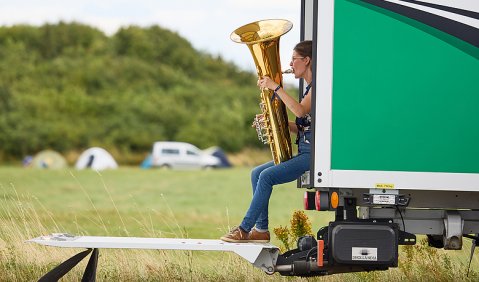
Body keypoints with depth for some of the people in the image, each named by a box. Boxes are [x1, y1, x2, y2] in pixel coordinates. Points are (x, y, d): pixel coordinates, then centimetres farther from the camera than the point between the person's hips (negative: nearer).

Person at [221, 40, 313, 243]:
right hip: (303, 153, 10)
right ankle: (261, 229, 2)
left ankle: (245, 229, -14)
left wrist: (275, 87, -24)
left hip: (313, 154, -10)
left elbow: (300, 111, -27)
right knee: (257, 173, 3)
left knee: (267, 176, -19)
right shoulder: (309, 87, 20)